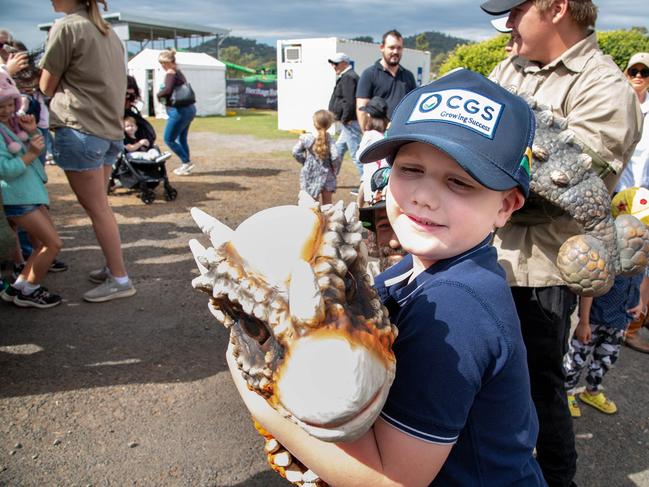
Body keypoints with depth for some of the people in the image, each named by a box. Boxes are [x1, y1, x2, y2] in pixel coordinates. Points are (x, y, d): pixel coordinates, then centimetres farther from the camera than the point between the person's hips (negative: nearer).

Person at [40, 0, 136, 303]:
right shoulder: (108, 32, 15)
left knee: (97, 210, -2)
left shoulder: (66, 27, -8)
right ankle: (112, 267, 22)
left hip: (80, 131, -8)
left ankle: (120, 280, 3)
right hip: (110, 131, 8)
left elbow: (47, 87, 0)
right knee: (99, 207, 16)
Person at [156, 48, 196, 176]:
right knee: (182, 138, 17)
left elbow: (167, 90, -27)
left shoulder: (170, 73, -12)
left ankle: (186, 162, 1)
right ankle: (185, 165, 22)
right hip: (189, 109, 9)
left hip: (179, 111, -9)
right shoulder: (179, 72, 15)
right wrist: (164, 95, 9)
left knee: (169, 139, 1)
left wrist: (159, 94, -8)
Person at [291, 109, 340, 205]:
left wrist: (304, 161, 7)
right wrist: (335, 171, -2)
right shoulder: (329, 139, -12)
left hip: (310, 175, 0)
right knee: (327, 203, 13)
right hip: (326, 175, 0)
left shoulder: (306, 138, -11)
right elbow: (335, 157, -19)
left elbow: (296, 152, -10)